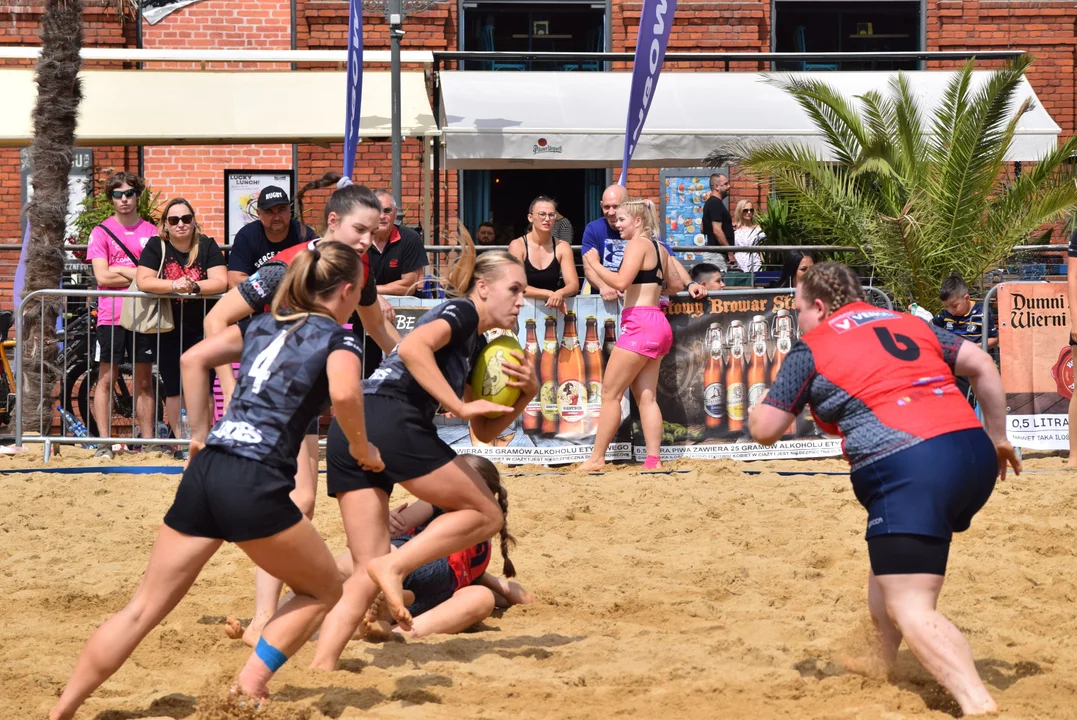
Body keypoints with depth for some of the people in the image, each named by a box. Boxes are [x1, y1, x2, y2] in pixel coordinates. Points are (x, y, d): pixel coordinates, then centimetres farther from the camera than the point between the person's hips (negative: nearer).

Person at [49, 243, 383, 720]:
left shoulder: (263, 325, 23)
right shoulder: (339, 340, 3)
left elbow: (193, 358, 20)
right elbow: (344, 393, -18)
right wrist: (362, 449, -2)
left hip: (205, 471, 6)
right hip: (256, 484, -6)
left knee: (142, 610, 9)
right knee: (323, 591, 16)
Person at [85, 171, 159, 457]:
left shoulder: (151, 232, 9)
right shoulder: (101, 232, 3)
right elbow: (103, 276, -6)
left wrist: (122, 271, -8)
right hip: (111, 315, -2)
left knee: (144, 380, 6)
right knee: (107, 379, -1)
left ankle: (147, 441, 9)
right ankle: (104, 442, 1)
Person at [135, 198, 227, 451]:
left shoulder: (208, 246, 0)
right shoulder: (156, 246, 0)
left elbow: (221, 282, -11)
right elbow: (143, 281, -12)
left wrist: (194, 286, -27)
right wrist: (174, 285, -27)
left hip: (202, 328, -1)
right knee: (173, 387, 4)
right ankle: (179, 440, 12)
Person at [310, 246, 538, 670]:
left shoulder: (474, 346, 32)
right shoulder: (462, 312, 4)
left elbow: (486, 431, 31)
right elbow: (413, 346, -17)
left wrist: (526, 393, 15)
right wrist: (459, 406, -15)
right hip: (390, 420, -9)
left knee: (368, 575, 4)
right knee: (485, 516, 5)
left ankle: (319, 668, -10)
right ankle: (392, 567, -10)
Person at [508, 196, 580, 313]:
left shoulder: (562, 247, 3)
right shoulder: (517, 246, -6)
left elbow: (573, 285, -5)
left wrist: (559, 294, -28)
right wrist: (549, 294, -25)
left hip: (552, 308, 2)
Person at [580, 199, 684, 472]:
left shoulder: (638, 244, -8)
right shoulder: (659, 248, 18)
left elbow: (621, 281, -19)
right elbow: (677, 285, 25)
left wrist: (593, 264, -8)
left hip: (640, 324, -9)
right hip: (658, 324, 9)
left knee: (610, 392, -6)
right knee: (646, 397, 7)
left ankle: (596, 458, -6)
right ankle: (653, 460, 0)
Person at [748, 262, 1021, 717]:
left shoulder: (813, 346, 9)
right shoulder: (910, 323, 24)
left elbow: (764, 430, 11)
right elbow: (982, 366, 16)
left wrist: (760, 408, 33)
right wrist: (998, 439, 21)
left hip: (908, 469, -7)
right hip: (974, 454, 7)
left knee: (909, 607, -10)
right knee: (893, 565, 31)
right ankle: (880, 667, 40)